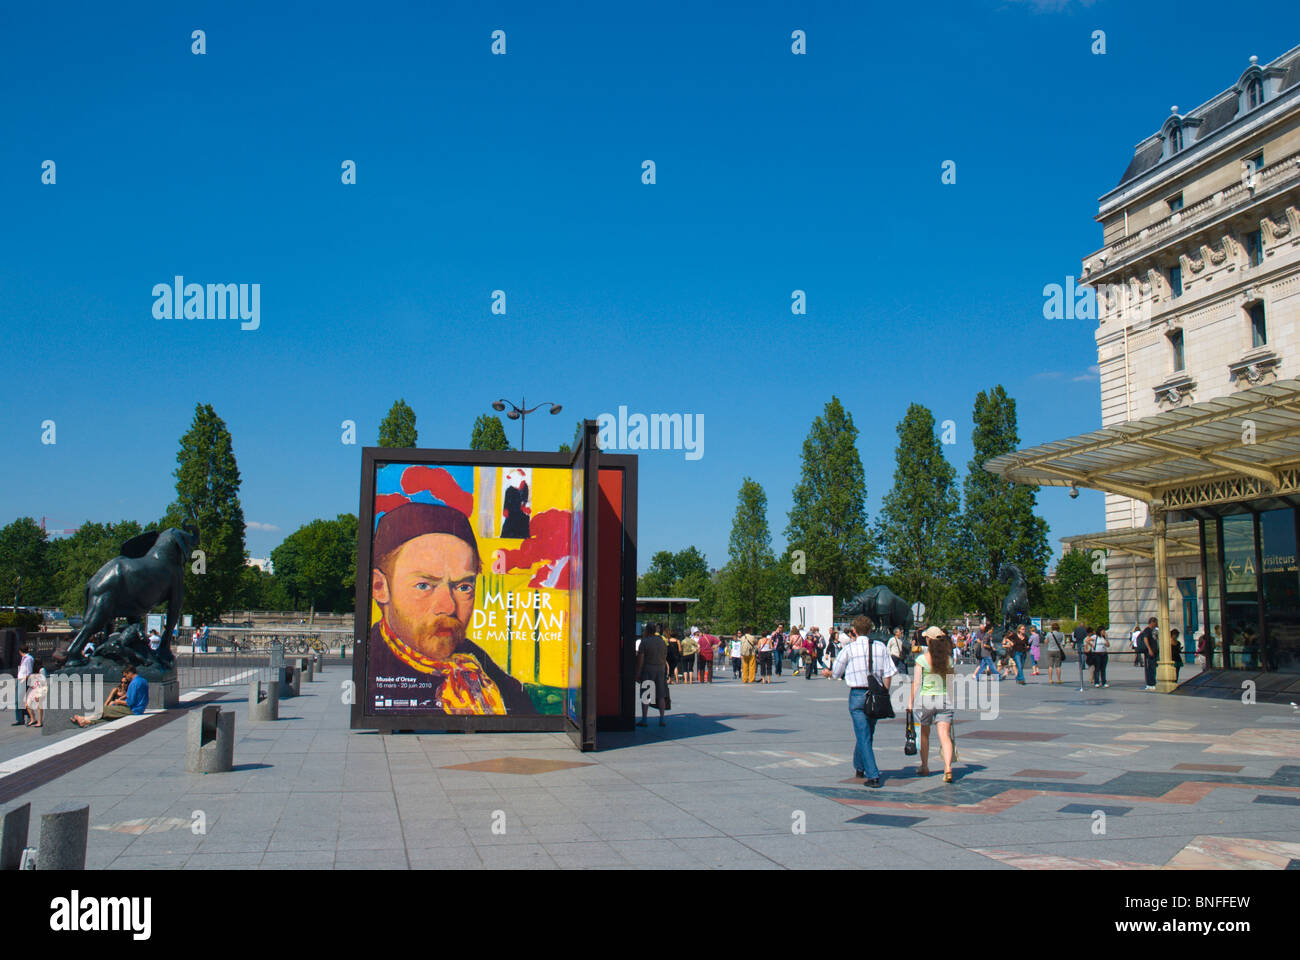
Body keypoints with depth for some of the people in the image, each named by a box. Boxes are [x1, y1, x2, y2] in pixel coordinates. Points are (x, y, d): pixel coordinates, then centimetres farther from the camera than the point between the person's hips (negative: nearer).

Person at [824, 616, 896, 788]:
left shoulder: (848, 648, -3)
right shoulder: (880, 647, 5)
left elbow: (836, 673, 7)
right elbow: (887, 674, 2)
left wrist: (827, 673, 29)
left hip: (857, 694, -4)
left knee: (863, 736, -4)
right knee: (867, 733, 19)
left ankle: (873, 776, -11)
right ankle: (859, 767, 35)